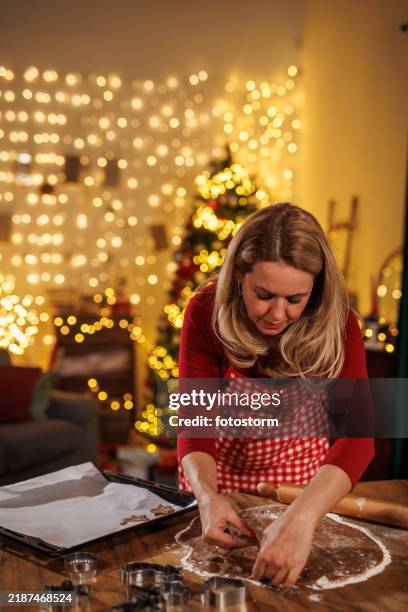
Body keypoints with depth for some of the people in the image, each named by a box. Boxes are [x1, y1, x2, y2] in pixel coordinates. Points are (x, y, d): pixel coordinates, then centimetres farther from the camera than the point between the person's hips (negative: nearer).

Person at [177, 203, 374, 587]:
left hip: (302, 481, 0)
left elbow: (357, 433, -36)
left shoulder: (336, 324, -25)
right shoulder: (205, 312, -23)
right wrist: (207, 495, -43)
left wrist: (300, 519, -52)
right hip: (219, 474, 0)